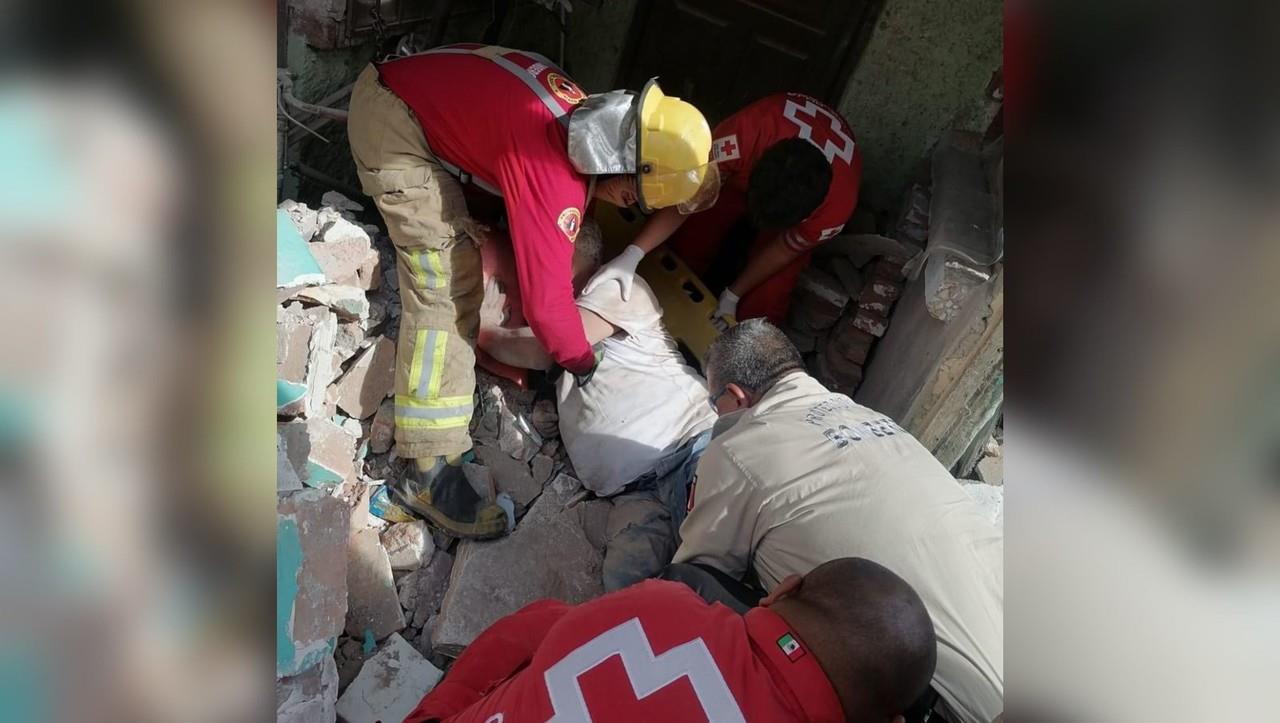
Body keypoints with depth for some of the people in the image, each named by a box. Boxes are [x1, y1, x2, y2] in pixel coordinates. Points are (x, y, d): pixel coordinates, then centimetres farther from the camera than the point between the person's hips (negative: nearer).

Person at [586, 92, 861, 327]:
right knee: (688, 245, 0)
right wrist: (633, 254, -43)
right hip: (743, 169, 2)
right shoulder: (744, 134, -46)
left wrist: (733, 295, -10)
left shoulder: (838, 204, -41)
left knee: (764, 300, -9)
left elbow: (784, 249, -22)